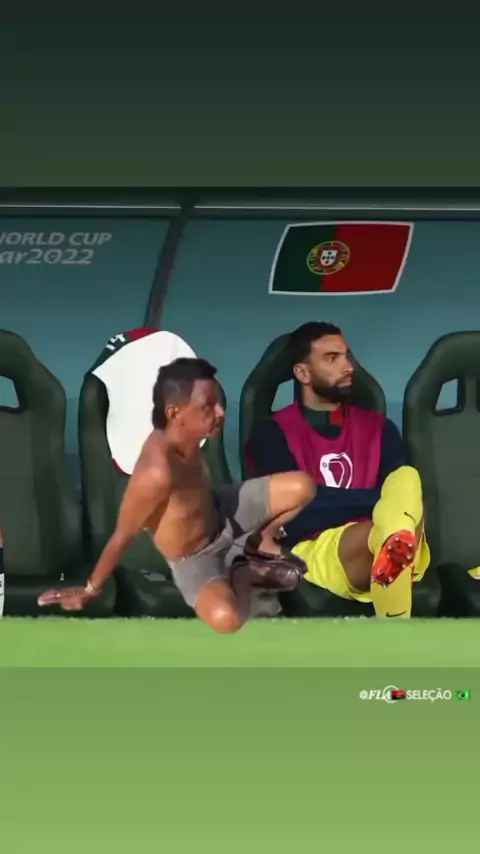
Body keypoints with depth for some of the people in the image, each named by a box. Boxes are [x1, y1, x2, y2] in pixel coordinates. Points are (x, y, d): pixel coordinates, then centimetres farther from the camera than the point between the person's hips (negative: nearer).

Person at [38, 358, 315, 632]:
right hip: (195, 558, -7)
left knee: (303, 487, -6)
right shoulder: (158, 473, -41)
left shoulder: (178, 436, -19)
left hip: (218, 513, 7)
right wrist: (90, 589, -16)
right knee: (226, 618, -36)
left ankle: (260, 541, 23)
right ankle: (242, 575, 1)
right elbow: (122, 537, -28)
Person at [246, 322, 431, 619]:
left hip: (381, 550, 4)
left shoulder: (378, 427, 23)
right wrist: (378, 501, -5)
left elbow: (403, 488, 5)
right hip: (317, 555, -4)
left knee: (406, 478, -32)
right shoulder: (273, 433, 10)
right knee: (387, 533, -40)